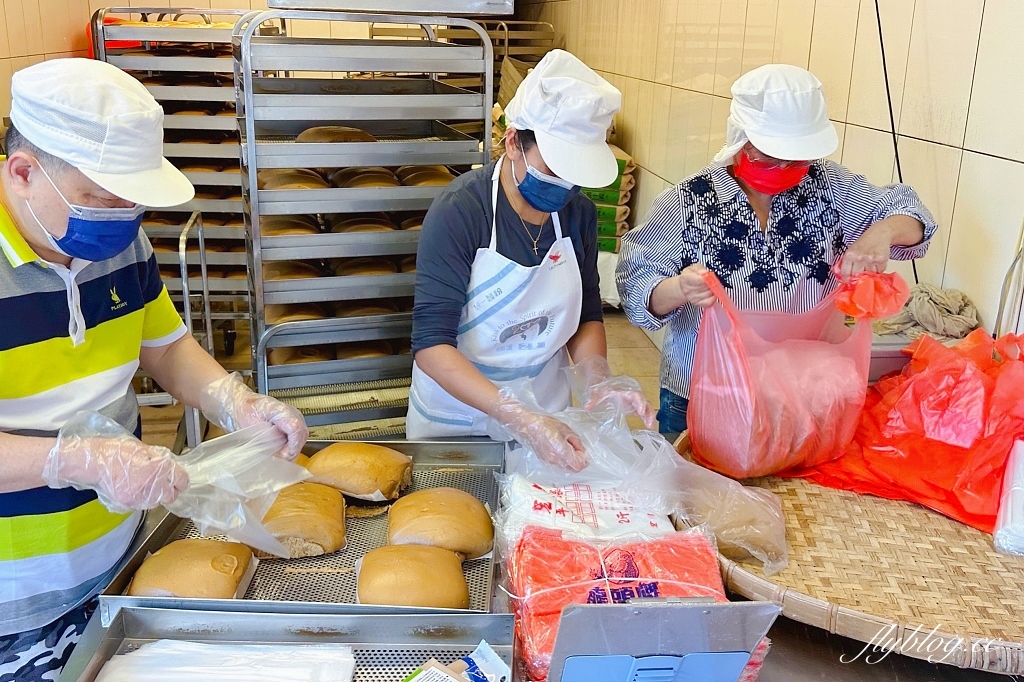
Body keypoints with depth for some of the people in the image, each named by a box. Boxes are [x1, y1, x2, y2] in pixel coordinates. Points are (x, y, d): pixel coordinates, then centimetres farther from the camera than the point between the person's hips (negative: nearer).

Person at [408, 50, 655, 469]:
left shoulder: (578, 213, -8)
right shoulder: (458, 212, -24)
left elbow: (587, 314, 3)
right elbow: (431, 346, -27)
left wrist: (598, 380, -17)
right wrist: (520, 419, -38)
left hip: (547, 411, 4)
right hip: (457, 416, -4)